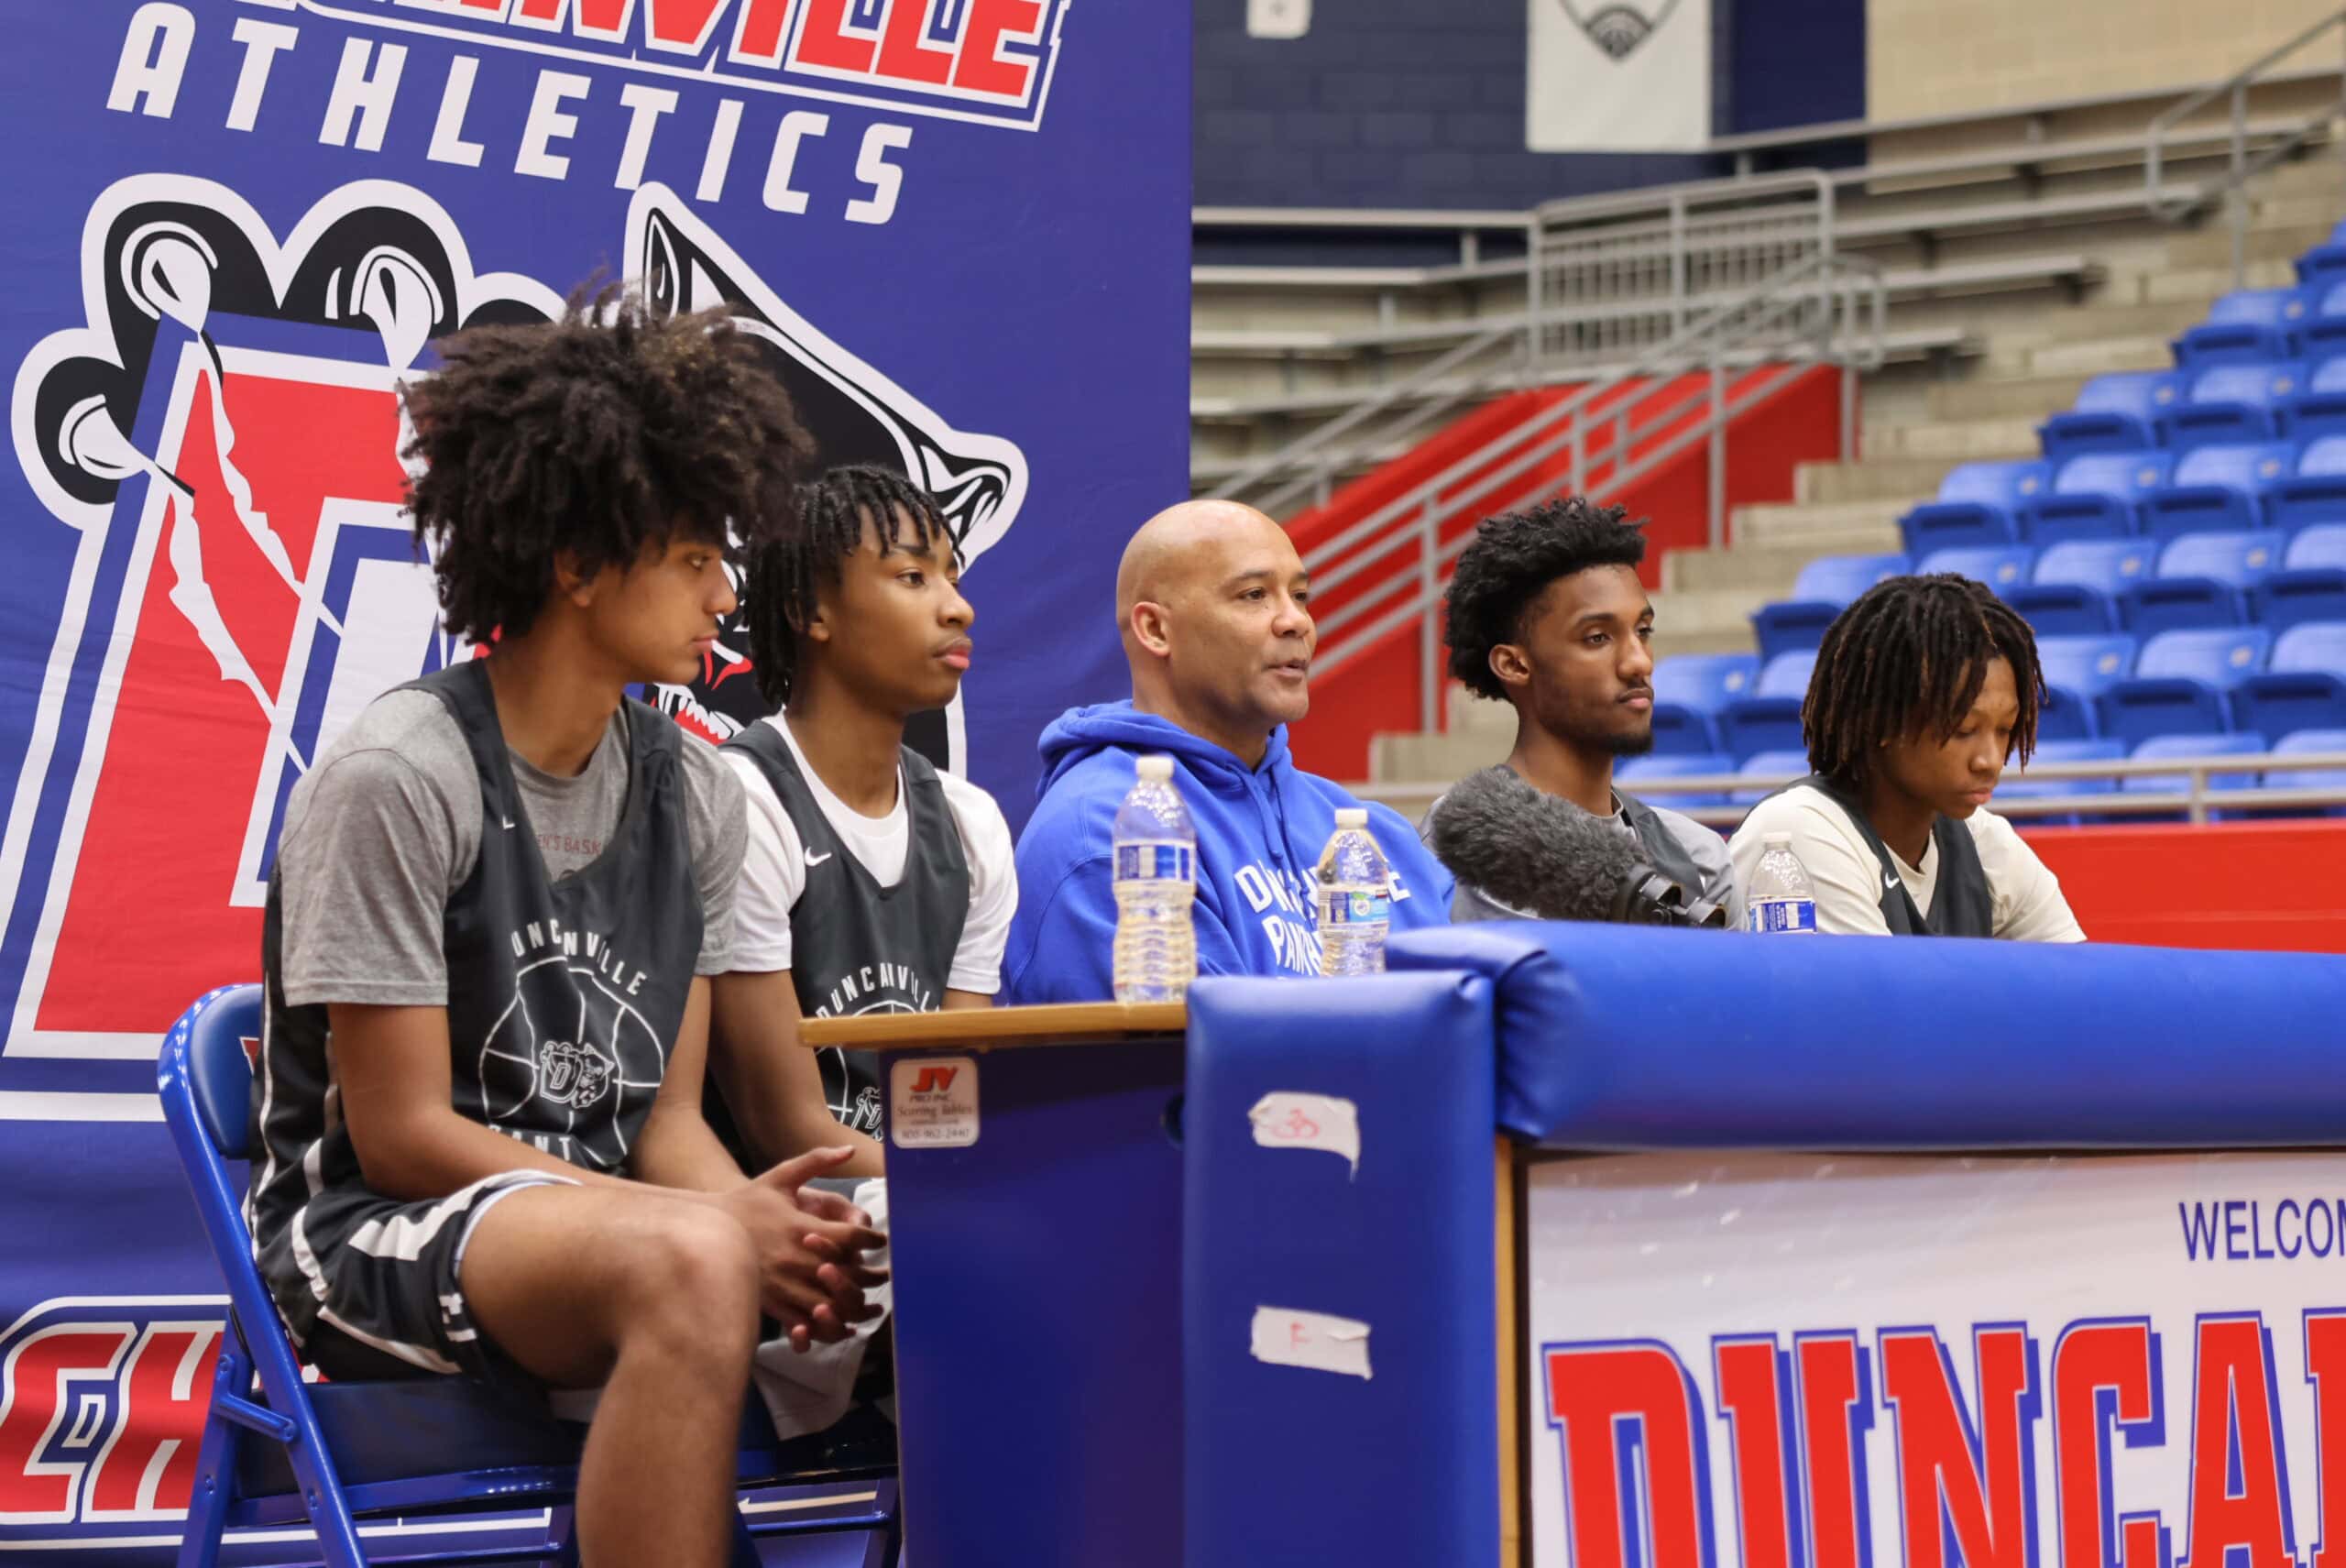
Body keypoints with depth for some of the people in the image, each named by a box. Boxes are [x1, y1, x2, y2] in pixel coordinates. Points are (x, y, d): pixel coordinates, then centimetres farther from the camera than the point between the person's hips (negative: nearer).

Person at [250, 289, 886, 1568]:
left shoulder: (693, 793, 9)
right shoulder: (396, 776, -11)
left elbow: (666, 1117, 9)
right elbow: (402, 1134, -14)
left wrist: (754, 1216, -16)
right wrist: (723, 1229, -21)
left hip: (607, 1216, 7)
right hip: (370, 1231, -6)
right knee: (691, 1262, -38)